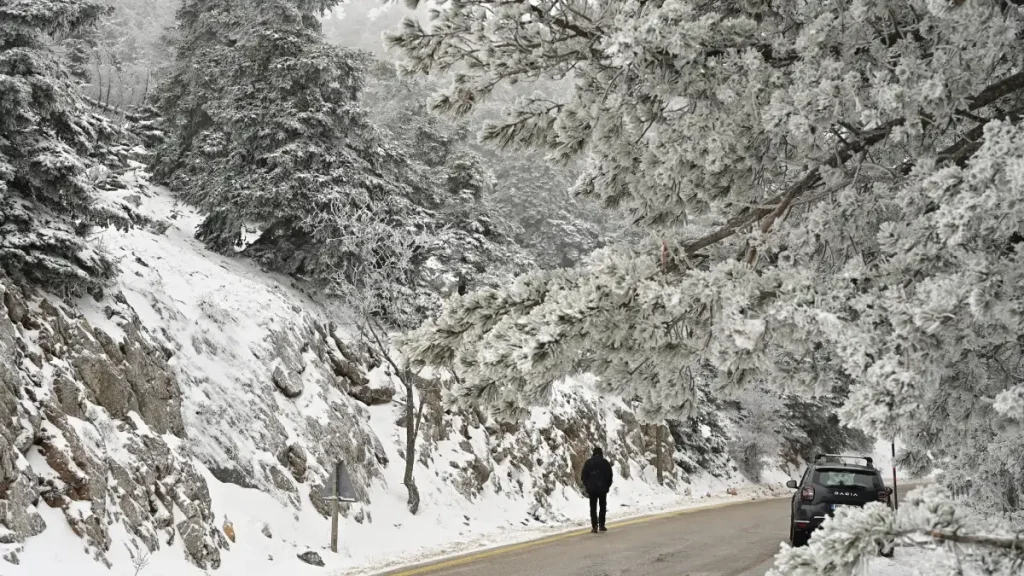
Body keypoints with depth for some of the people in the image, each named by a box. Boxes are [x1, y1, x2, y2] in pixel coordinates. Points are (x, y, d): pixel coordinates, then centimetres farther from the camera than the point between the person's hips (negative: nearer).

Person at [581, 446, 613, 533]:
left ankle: (594, 526, -5)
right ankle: (601, 525, 6)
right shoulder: (606, 463, 0)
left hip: (591, 488, 0)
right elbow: (610, 476, 0)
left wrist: (586, 486, 12)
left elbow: (583, 476, 2)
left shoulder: (588, 462, 2)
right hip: (603, 488, 0)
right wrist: (607, 486, 12)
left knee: (593, 507, 3)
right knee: (603, 506, 10)